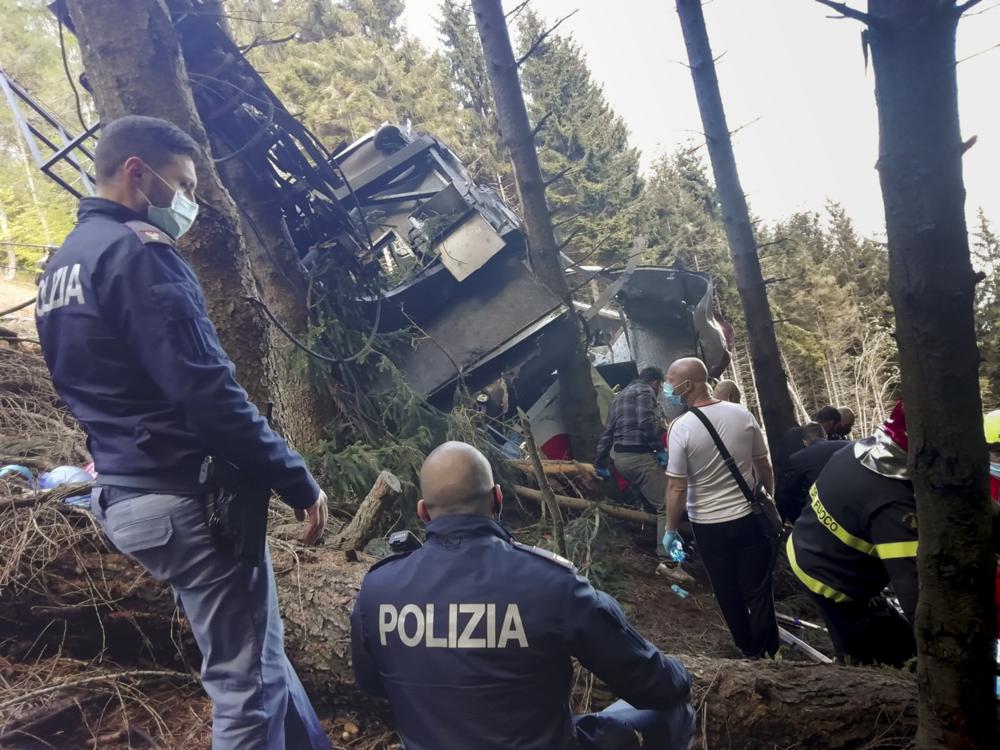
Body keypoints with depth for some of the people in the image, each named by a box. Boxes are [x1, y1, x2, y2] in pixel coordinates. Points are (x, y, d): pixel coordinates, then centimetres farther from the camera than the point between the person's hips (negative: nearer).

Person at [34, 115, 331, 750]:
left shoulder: (62, 267, 16)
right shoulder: (135, 252, -15)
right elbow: (207, 395, -23)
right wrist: (298, 480, -16)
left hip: (127, 495, 10)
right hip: (183, 495, -10)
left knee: (257, 654, 22)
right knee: (247, 679, 2)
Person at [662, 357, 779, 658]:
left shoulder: (681, 427, -19)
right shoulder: (742, 414, -8)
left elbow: (677, 488, -18)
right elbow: (764, 467, 2)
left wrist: (670, 530, -5)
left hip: (709, 525, -2)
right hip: (750, 517, 3)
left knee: (729, 594, 17)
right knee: (759, 590, 15)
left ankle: (749, 650, 34)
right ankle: (768, 651, 27)